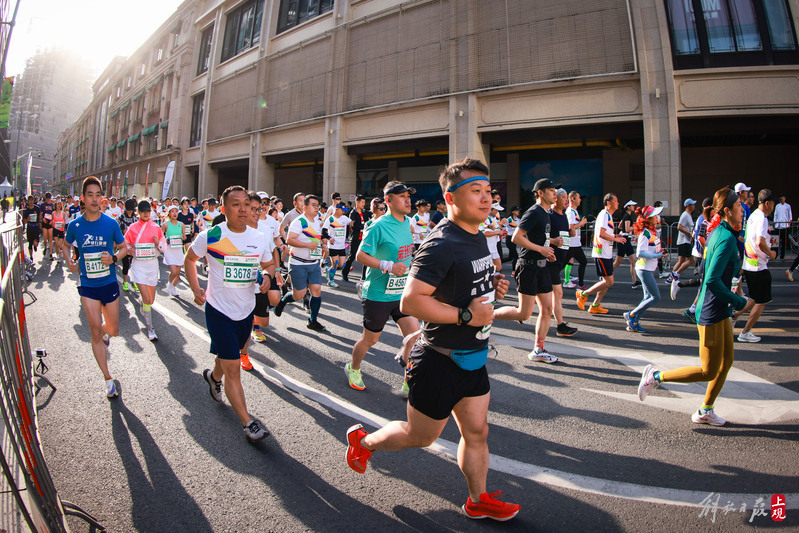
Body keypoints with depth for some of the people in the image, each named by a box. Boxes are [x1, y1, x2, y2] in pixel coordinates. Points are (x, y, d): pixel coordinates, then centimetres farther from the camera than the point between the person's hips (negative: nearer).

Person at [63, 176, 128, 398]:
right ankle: (108, 378, 9)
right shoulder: (75, 225, -4)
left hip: (109, 283, 1)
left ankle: (105, 333, 53)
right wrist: (69, 261, 0)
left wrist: (114, 258, -15)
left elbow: (124, 247, 5)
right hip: (88, 286, 0)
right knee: (95, 332, -3)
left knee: (113, 330, 13)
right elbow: (66, 244, 17)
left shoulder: (111, 224, -6)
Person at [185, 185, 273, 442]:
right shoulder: (210, 236, -13)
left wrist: (267, 279, -11)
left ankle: (213, 376, 59)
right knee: (233, 368, -6)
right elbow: (189, 259, 4)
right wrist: (196, 289, -6)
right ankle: (248, 423, 2)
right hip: (219, 310, -4)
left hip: (246, 310, 5)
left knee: (228, 356, 25)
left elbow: (268, 265, 12)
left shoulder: (259, 238, -3)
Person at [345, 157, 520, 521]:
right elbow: (410, 302, -29)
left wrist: (493, 288, 4)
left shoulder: (478, 238, 7)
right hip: (440, 362, -8)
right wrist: (466, 315, -27)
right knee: (419, 437, 12)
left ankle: (478, 500, 37)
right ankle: (362, 441, 37)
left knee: (476, 432, 18)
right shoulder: (441, 245, -24)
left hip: (472, 357, 8)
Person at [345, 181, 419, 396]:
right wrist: (388, 266, -27)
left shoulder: (407, 222, 6)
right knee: (370, 339, 11)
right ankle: (353, 369, 40)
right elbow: (360, 256, -19)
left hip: (402, 293, 6)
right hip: (378, 295, -6)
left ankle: (408, 385, 13)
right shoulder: (379, 227, -17)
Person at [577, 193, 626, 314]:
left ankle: (595, 305, 14)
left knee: (608, 281, 10)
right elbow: (601, 234, -24)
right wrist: (615, 239, -15)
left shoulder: (608, 215, 19)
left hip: (606, 253, 11)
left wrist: (615, 237, 15)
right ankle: (583, 294, 1)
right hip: (602, 254, -10)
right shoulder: (605, 215, -13)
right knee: (608, 282, -9)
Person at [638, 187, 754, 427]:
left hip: (719, 310, 10)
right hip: (711, 312, -10)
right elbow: (712, 280, -28)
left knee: (727, 361, 16)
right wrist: (740, 303, -18)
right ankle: (656, 376, 10)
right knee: (708, 371, 0)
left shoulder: (718, 233, 8)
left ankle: (705, 411, 27)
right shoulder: (727, 239, -20)